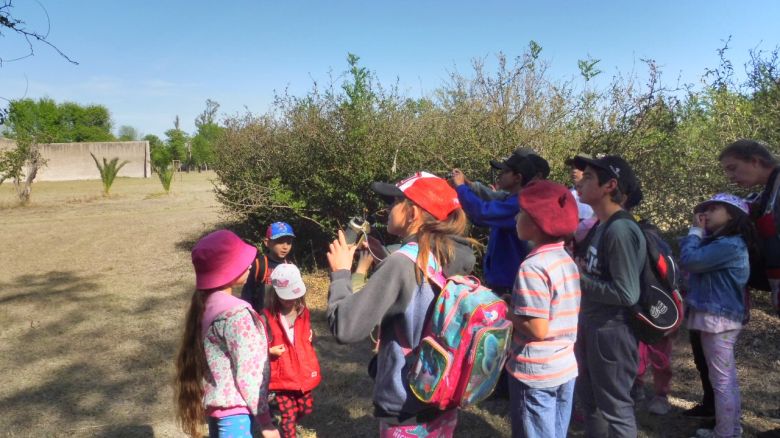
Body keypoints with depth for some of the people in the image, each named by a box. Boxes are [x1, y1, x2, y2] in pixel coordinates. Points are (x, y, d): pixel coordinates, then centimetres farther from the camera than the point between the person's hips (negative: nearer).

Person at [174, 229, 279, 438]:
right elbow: (247, 374, -20)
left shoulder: (206, 305, 4)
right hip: (234, 409, -9)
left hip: (216, 402, 9)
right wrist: (265, 420, -13)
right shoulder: (236, 314, -22)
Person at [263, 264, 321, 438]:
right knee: (288, 414, 3)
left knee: (307, 408, 19)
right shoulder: (268, 317, -14)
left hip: (303, 372, 5)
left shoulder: (303, 313, 1)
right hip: (281, 375, -5)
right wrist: (270, 351, -26)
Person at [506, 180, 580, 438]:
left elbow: (537, 329, -23)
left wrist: (506, 313, -8)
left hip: (535, 372, -8)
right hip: (566, 367, 8)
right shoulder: (567, 260, 4)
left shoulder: (533, 266, -20)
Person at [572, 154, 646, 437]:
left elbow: (627, 294, -25)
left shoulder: (620, 229, -22)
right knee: (589, 400, 24)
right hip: (590, 327, 9)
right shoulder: (601, 226, 7)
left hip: (612, 331, -9)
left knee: (615, 407, 8)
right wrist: (577, 268, -2)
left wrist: (580, 278, -17)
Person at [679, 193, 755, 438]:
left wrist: (695, 231, -9)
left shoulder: (728, 245, -18)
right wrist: (699, 233, 5)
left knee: (721, 380, -1)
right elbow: (693, 259, 13)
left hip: (718, 319, -11)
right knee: (727, 378, 18)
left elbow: (688, 261, -22)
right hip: (721, 317, 11)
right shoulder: (725, 242, 15)